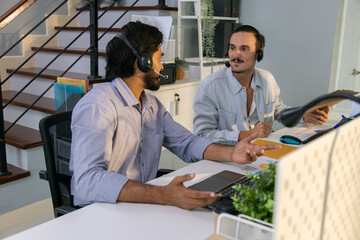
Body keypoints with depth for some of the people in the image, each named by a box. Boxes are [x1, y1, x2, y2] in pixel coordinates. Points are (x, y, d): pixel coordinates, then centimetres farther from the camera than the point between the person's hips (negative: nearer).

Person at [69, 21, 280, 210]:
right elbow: (88, 180, -30)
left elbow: (186, 143, 12)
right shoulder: (96, 106, -18)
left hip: (143, 204, 8)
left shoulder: (153, 105, 13)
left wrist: (232, 154, -7)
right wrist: (163, 195, -42)